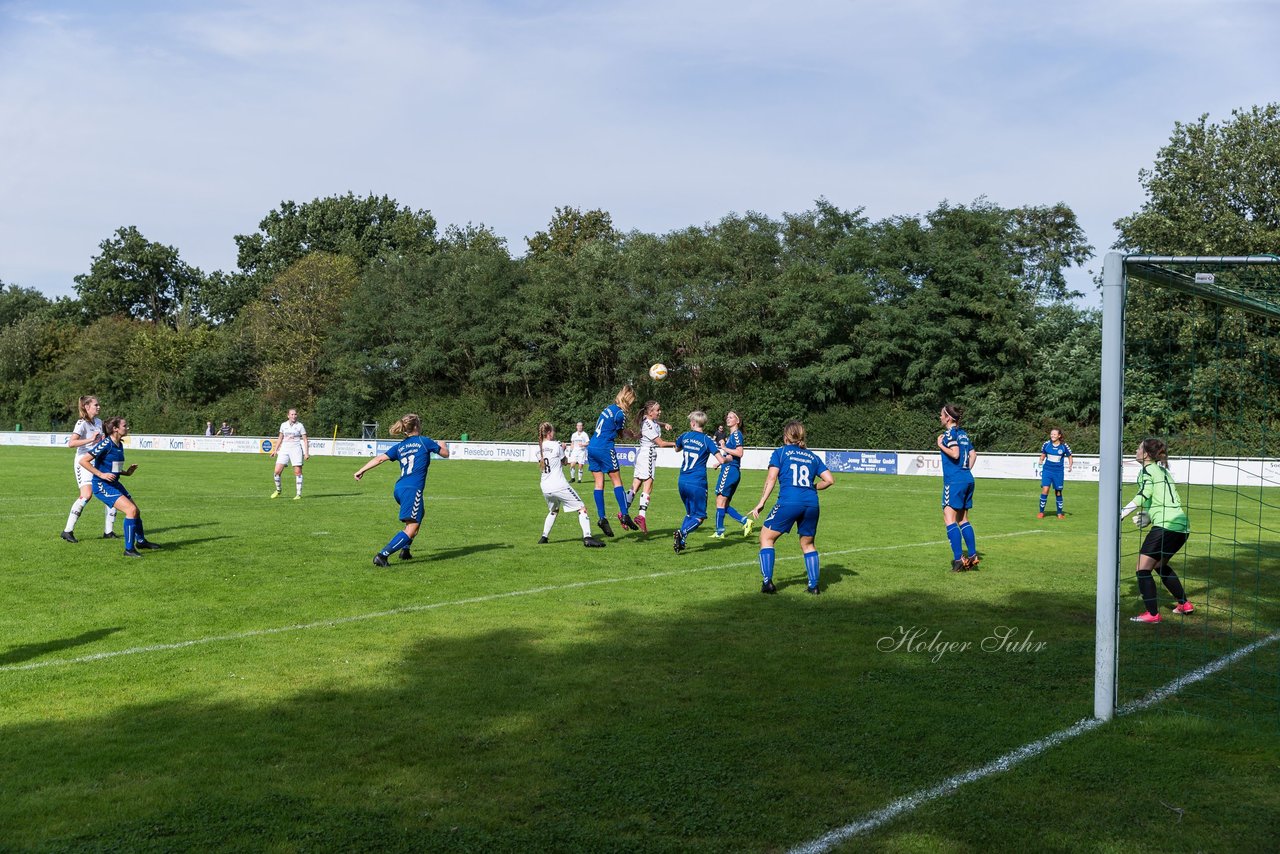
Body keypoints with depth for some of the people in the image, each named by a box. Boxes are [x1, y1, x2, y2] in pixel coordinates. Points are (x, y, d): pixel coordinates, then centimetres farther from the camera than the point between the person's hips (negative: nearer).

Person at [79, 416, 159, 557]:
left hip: (114, 484, 9)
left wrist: (126, 473, 7)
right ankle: (129, 549, -14)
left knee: (136, 510, 15)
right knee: (131, 509, -20)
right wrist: (101, 474, -21)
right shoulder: (105, 444, -18)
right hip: (102, 486, -9)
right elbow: (83, 461, -19)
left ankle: (141, 541, 39)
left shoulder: (120, 445, 8)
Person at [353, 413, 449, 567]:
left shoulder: (399, 446, 15)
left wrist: (361, 471, 12)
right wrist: (441, 445, 36)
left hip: (399, 489, 8)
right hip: (412, 490, -8)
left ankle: (405, 551, 27)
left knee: (416, 519, 30)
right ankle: (382, 555, -22)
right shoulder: (424, 441, 3)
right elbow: (445, 454, 14)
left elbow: (380, 458, 7)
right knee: (411, 529, -10)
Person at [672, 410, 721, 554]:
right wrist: (717, 464, 14)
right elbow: (721, 459, -9)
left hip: (682, 482, 5)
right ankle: (682, 533, -24)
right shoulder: (707, 440, -6)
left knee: (690, 513, 20)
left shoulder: (685, 436, 6)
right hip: (697, 484, -5)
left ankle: (681, 541, 5)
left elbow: (677, 449, 27)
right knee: (699, 517, 3)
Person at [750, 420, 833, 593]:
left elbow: (771, 478, -1)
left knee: (766, 537, 10)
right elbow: (829, 480, 13)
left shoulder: (780, 453, 10)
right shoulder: (813, 456, 19)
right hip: (811, 504, 4)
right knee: (808, 544, 21)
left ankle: (767, 583, 0)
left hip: (788, 502, -4)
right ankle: (814, 585, 15)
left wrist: (761, 503, -2)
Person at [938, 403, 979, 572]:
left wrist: (940, 445, -6)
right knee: (963, 519, 15)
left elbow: (955, 453, -19)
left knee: (949, 519, -10)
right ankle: (972, 556, 12)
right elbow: (973, 454, 19)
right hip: (968, 479, 9)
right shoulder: (963, 434, 16)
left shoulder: (950, 433, -8)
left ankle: (959, 558, -17)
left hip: (954, 480, -9)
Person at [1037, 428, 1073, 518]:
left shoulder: (1064, 446, -6)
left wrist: (1070, 466, -11)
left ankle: (1060, 513, 22)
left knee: (1058, 492, 7)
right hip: (1047, 470, 0)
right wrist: (1041, 462, -8)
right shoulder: (1046, 444, -2)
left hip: (1058, 472, 0)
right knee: (1045, 490, -12)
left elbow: (1070, 457, 6)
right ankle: (1041, 512, -1)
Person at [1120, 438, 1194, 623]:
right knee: (1160, 565, 28)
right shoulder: (1162, 471, 22)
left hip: (1166, 526, -9)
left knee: (1143, 568, -6)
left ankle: (1152, 614, -11)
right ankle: (1184, 604, 32)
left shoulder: (1147, 470, -3)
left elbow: (1143, 495, -19)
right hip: (1182, 526, 9)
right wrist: (1147, 518, 13)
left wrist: (1121, 514, -20)